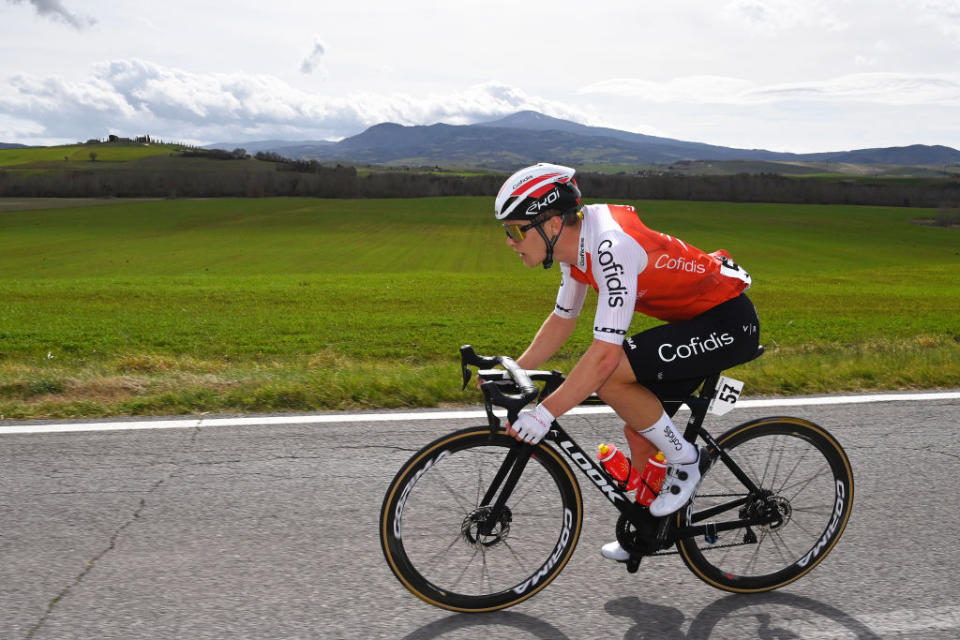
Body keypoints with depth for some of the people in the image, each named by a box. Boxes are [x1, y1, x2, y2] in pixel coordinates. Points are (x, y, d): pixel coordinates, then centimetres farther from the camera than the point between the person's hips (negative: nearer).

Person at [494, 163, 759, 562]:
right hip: (695, 322, 9)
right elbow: (562, 320, 11)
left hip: (728, 323, -9)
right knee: (639, 433, 10)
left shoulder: (612, 247, -30)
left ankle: (685, 460, -4)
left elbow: (605, 353, -34)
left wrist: (544, 414, -31)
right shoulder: (576, 242, -1)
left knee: (609, 375, -25)